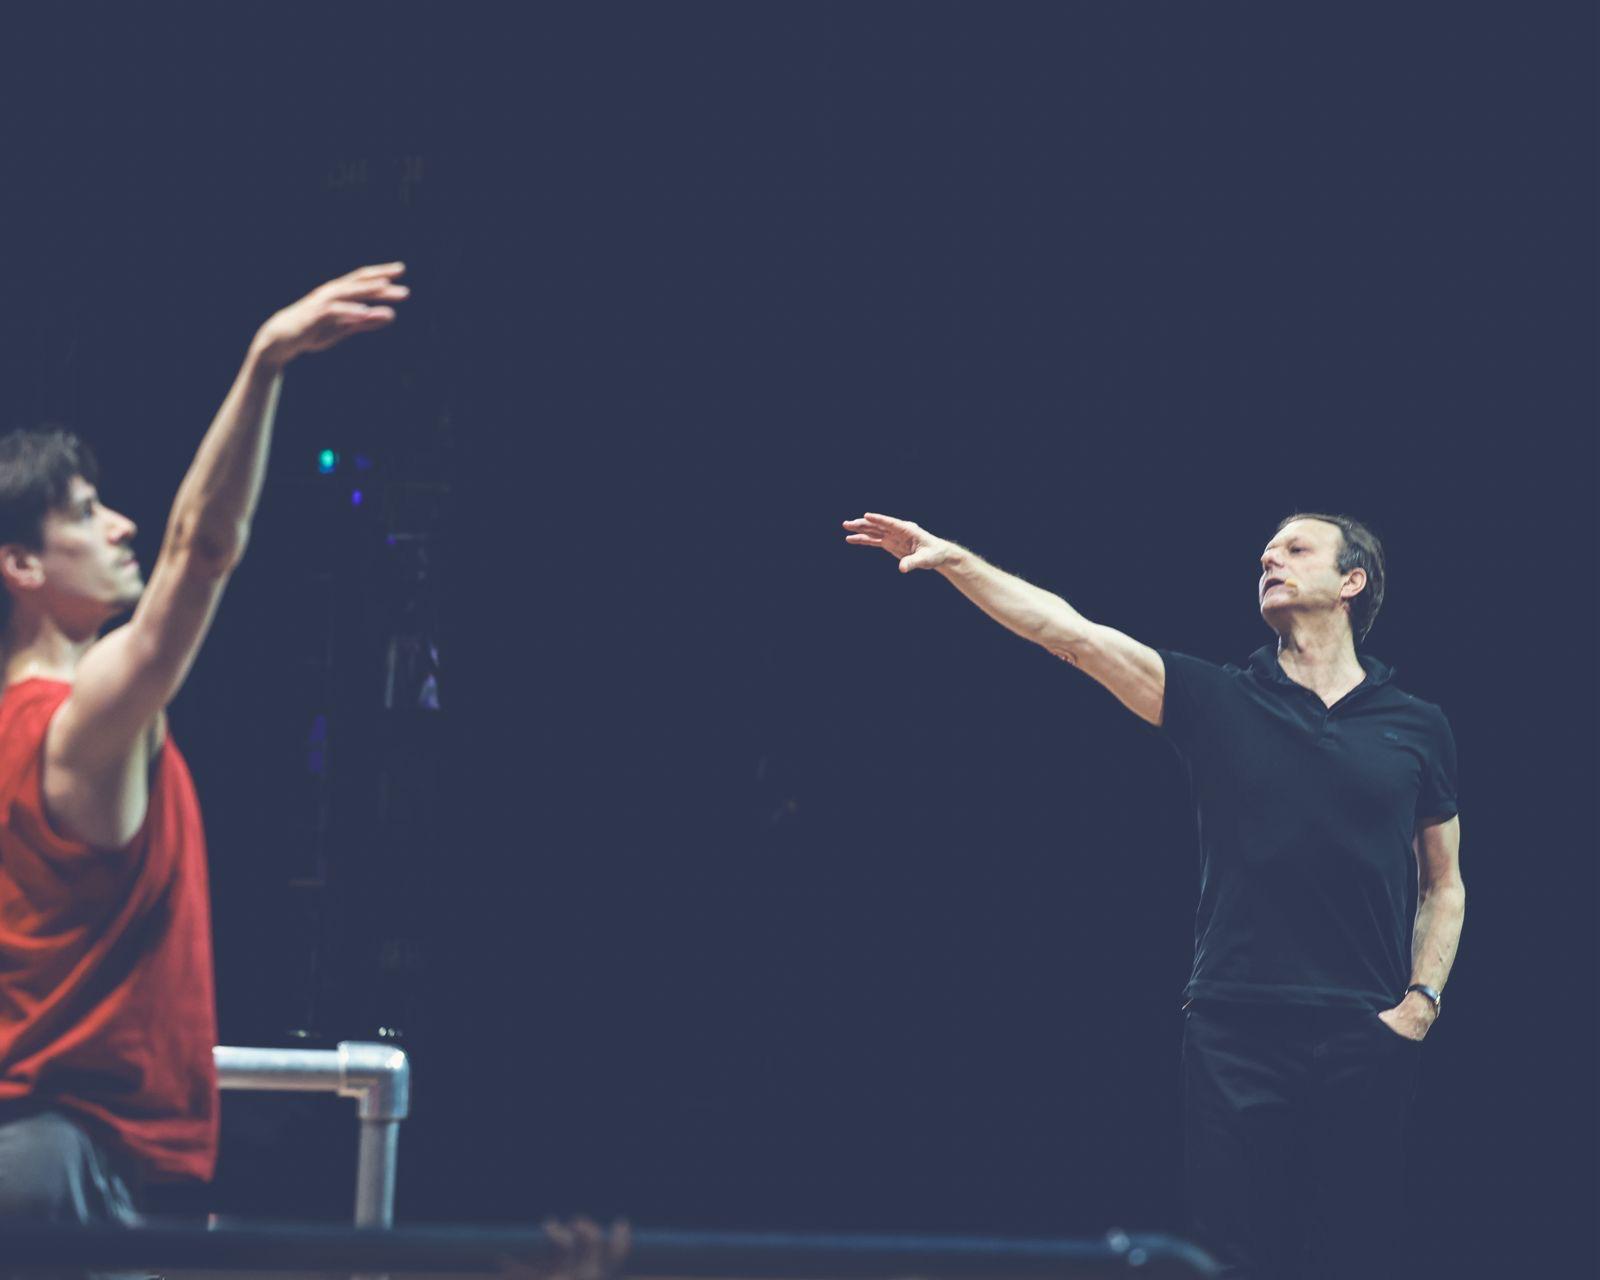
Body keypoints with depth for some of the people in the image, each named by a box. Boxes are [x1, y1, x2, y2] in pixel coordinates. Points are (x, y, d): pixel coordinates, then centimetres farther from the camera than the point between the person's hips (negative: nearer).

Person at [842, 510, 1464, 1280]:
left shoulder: (1417, 727, 10)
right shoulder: (1220, 703, 8)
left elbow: (1445, 883, 17)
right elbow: (1073, 634, -2)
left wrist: (1422, 1001, 3)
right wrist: (953, 560, -11)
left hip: (1365, 1040, 0)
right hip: (1235, 1029, 0)